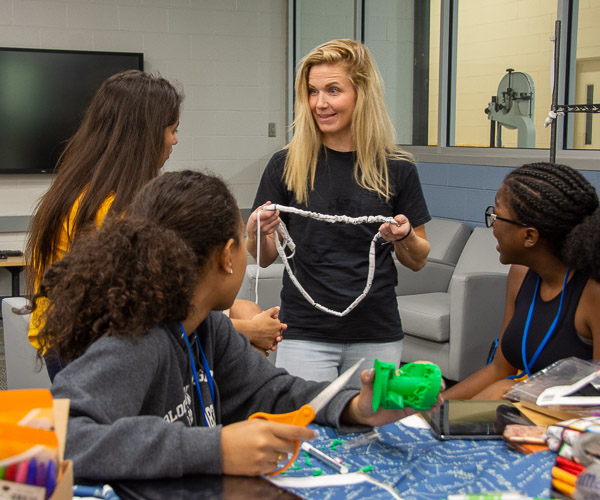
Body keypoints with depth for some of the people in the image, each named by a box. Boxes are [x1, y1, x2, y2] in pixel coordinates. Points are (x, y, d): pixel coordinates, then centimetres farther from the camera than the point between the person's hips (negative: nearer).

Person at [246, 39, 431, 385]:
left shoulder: (397, 170, 0)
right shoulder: (287, 165, -1)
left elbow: (419, 261, 8)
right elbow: (265, 258, 4)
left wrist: (404, 237, -12)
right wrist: (257, 231, -16)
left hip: (377, 337, 1)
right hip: (306, 334, -1)